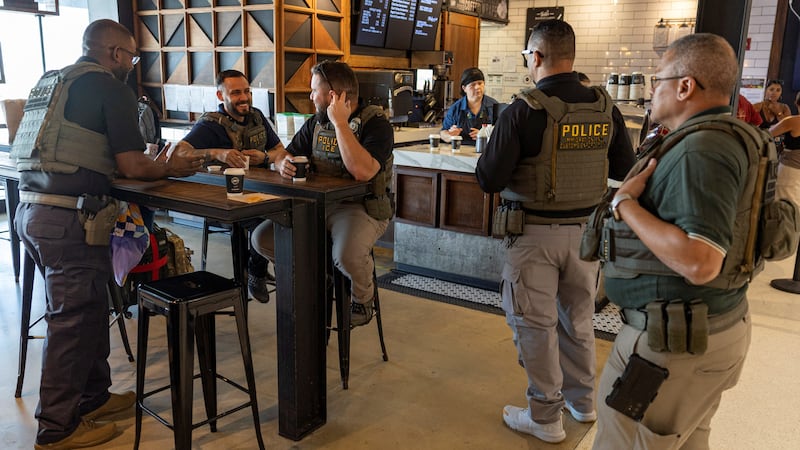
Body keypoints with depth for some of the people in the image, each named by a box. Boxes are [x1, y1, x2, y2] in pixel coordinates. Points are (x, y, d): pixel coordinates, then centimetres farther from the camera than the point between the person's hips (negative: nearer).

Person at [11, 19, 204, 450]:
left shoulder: (50, 82, 19)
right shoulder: (111, 89, -6)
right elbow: (132, 166, -11)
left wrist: (156, 162, 26)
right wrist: (172, 167, 8)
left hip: (30, 209, 9)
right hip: (69, 219, -9)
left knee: (89, 307, 19)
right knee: (73, 318, 2)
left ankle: (92, 396, 33)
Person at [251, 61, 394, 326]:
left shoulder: (376, 124, -12)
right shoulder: (316, 123, 10)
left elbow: (363, 172, -28)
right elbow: (284, 154, 17)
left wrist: (340, 123, -23)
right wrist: (283, 164, -9)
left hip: (361, 207, -6)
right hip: (316, 204, 7)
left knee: (347, 255, -36)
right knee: (262, 238, -7)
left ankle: (363, 299, -1)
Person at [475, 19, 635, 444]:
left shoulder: (524, 110, -16)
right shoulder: (605, 107, -2)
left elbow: (489, 179, -15)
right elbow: (625, 170, 8)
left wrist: (488, 151, 5)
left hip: (535, 233, -5)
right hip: (585, 229, 5)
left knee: (534, 323, 8)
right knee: (578, 317, 20)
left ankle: (545, 416, 20)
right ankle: (582, 399, 37)